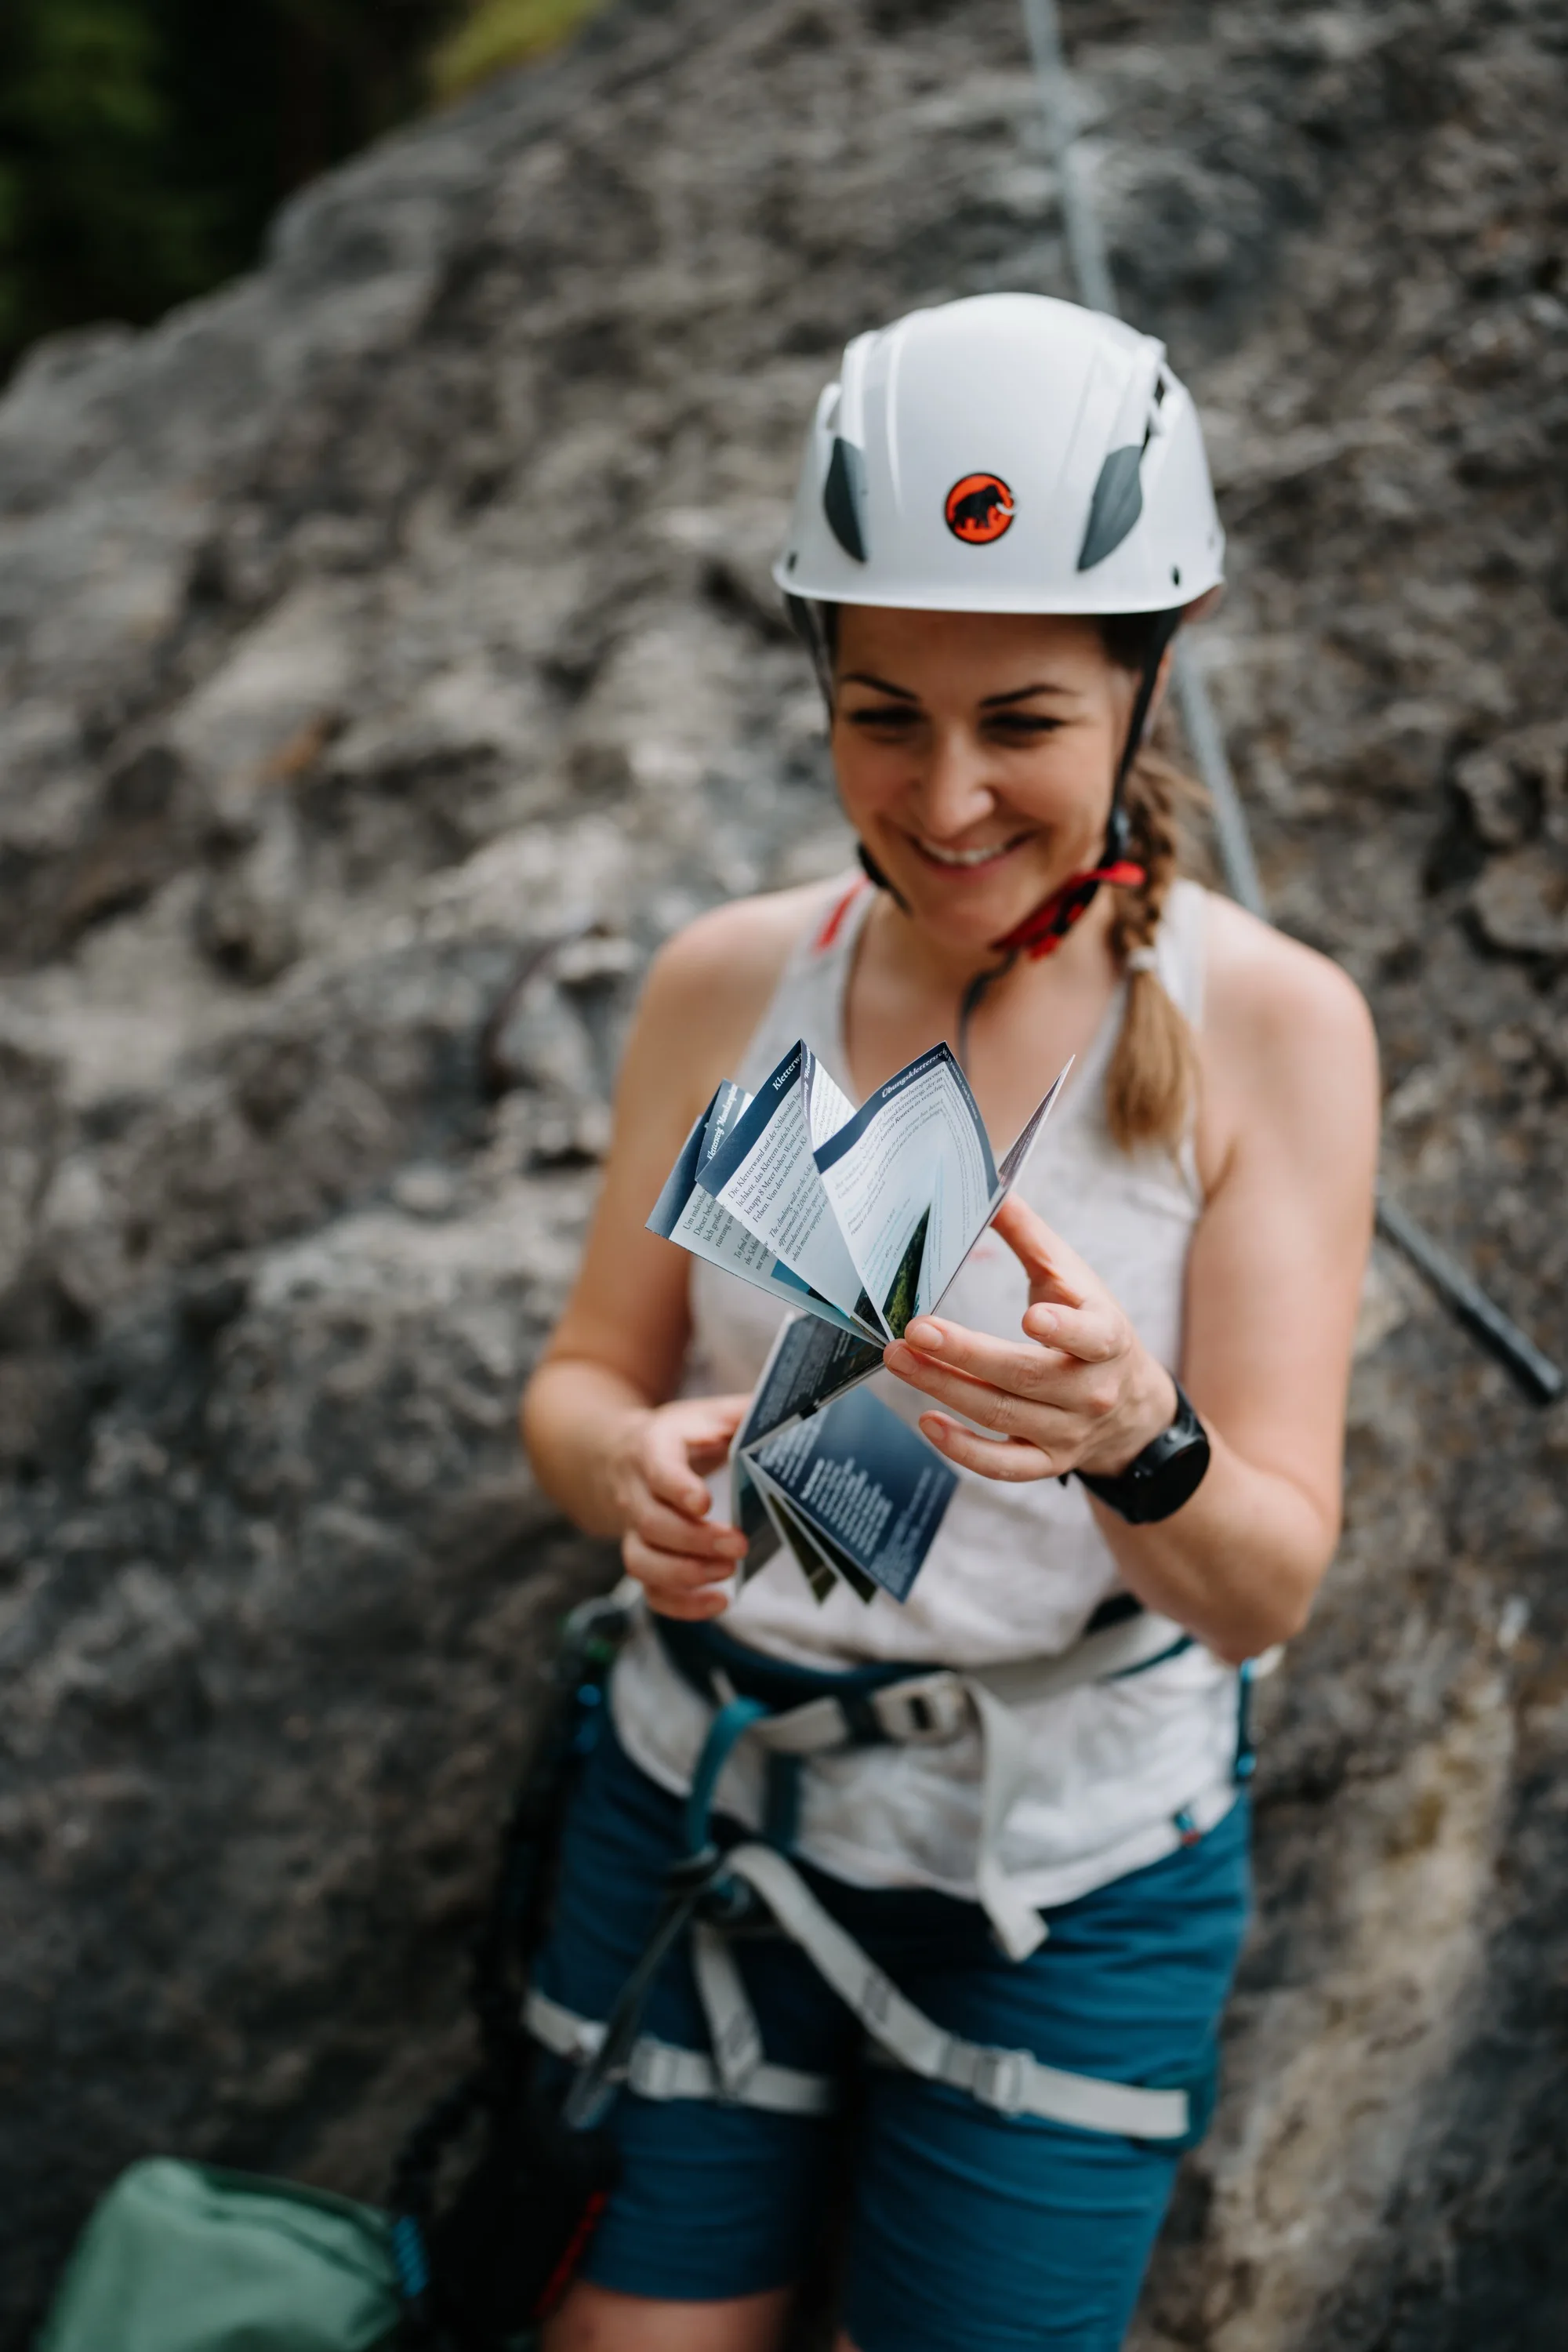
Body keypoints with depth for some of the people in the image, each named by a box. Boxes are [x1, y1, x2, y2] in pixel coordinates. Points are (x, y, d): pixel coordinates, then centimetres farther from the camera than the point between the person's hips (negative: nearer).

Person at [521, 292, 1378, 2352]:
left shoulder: (1266, 1021, -13)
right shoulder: (728, 980, -5)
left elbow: (1269, 1587, -16)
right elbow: (579, 1381, -1)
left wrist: (1138, 1440, -38)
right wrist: (634, 1466, -24)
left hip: (1073, 1890, -1)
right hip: (698, 1808, 2)